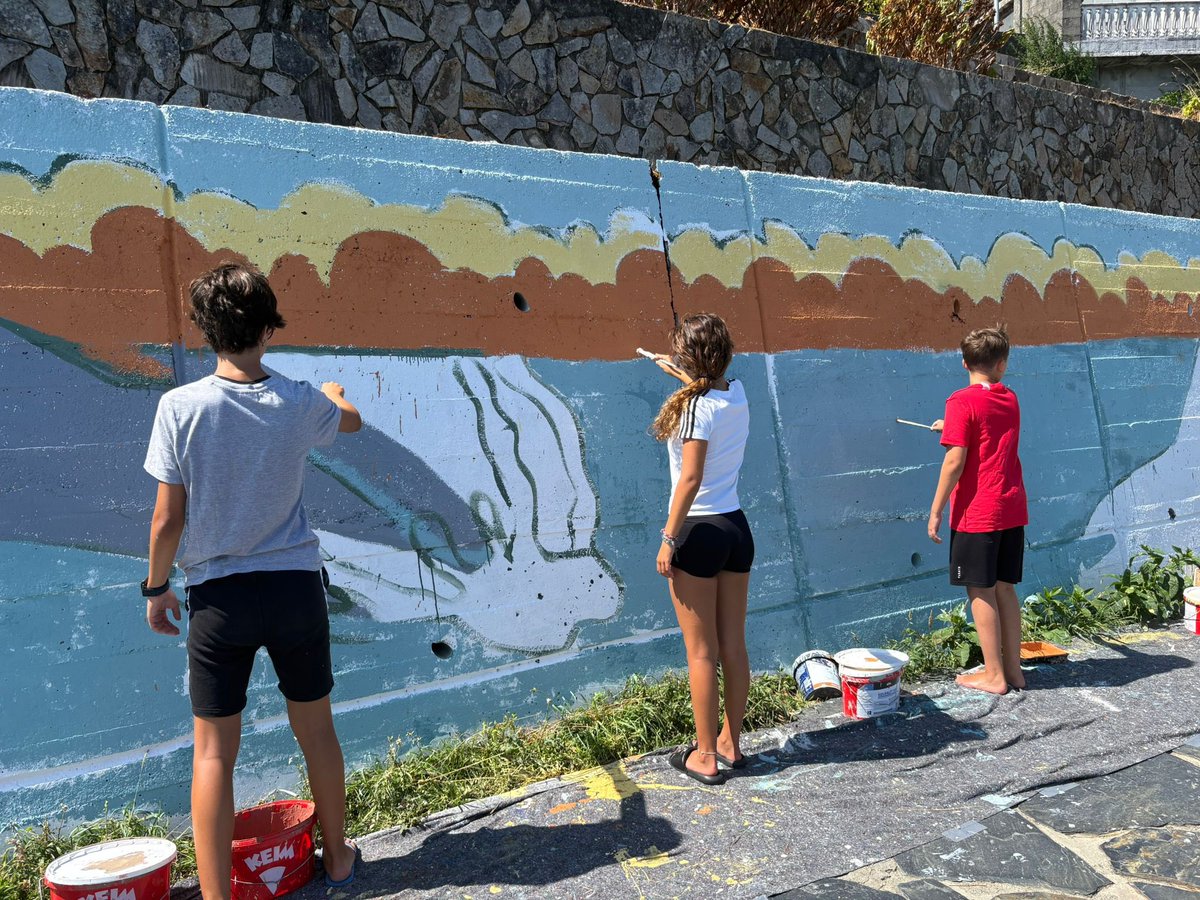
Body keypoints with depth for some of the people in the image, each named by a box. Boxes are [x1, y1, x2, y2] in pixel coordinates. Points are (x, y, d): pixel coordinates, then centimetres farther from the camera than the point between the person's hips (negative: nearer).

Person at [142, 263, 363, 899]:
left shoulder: (180, 407, -12)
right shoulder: (301, 404, -7)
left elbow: (168, 518, -9)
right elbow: (351, 420, 18)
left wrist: (156, 588, 8)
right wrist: (334, 392, 41)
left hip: (218, 596, -1)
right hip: (295, 586, 2)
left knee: (213, 751, 9)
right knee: (316, 731, 17)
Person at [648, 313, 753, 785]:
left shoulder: (695, 406, -16)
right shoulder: (737, 393, 5)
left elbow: (690, 479, -22)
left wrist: (668, 539, -16)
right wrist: (681, 373, 44)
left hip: (699, 532, -7)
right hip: (737, 527, 7)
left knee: (701, 652, 3)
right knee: (734, 645, 14)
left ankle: (705, 756, 13)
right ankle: (731, 743, 27)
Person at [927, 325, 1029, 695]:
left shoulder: (962, 401, -11)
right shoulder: (1010, 400, 9)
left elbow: (955, 461, -16)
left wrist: (936, 510, -11)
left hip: (976, 513, -6)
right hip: (1012, 511, 7)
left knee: (981, 591, 2)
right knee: (1004, 588, 14)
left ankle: (994, 675, 8)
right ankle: (1013, 668, 21)